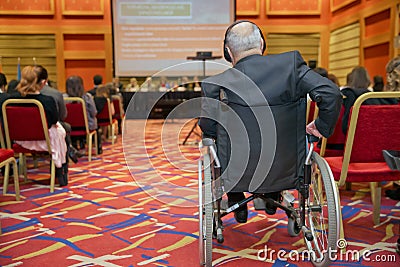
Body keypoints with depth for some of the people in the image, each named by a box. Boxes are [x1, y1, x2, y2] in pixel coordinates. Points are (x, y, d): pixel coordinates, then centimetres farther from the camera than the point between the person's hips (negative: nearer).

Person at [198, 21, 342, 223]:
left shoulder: (216, 84, -16)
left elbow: (208, 130, -8)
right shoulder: (291, 64, -12)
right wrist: (322, 127, 1)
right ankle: (272, 198, 46)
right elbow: (332, 94, -16)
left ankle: (237, 204, 40)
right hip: (284, 171, 2)